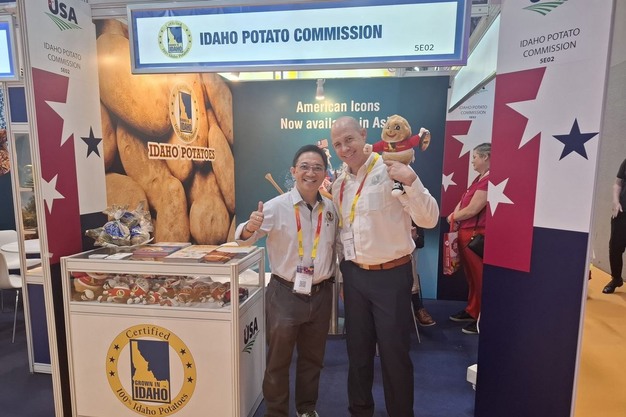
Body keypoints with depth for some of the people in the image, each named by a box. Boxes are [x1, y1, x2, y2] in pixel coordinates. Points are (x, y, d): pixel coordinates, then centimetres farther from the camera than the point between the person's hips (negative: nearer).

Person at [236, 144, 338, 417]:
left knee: (312, 358, 22)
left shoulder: (331, 209, 1)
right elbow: (243, 238, -23)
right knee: (278, 360, 13)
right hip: (285, 294, -4)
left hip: (321, 294, 5)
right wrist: (250, 228, -43)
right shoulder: (277, 206, -13)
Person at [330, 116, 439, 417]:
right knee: (357, 349, 20)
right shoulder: (338, 184, 6)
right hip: (353, 274, 6)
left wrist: (412, 181, -32)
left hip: (391, 275, -5)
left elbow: (428, 220, -17)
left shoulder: (390, 172, -13)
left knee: (394, 353, 9)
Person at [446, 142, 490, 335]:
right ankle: (471, 310, 31)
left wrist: (452, 217, -2)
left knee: (480, 277, 2)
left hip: (476, 235, -10)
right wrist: (455, 216, -3)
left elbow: (471, 210, -19)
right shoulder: (479, 178, 15)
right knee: (471, 275, 18)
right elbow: (463, 201, 15)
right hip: (465, 233, 10)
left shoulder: (488, 180, -18)